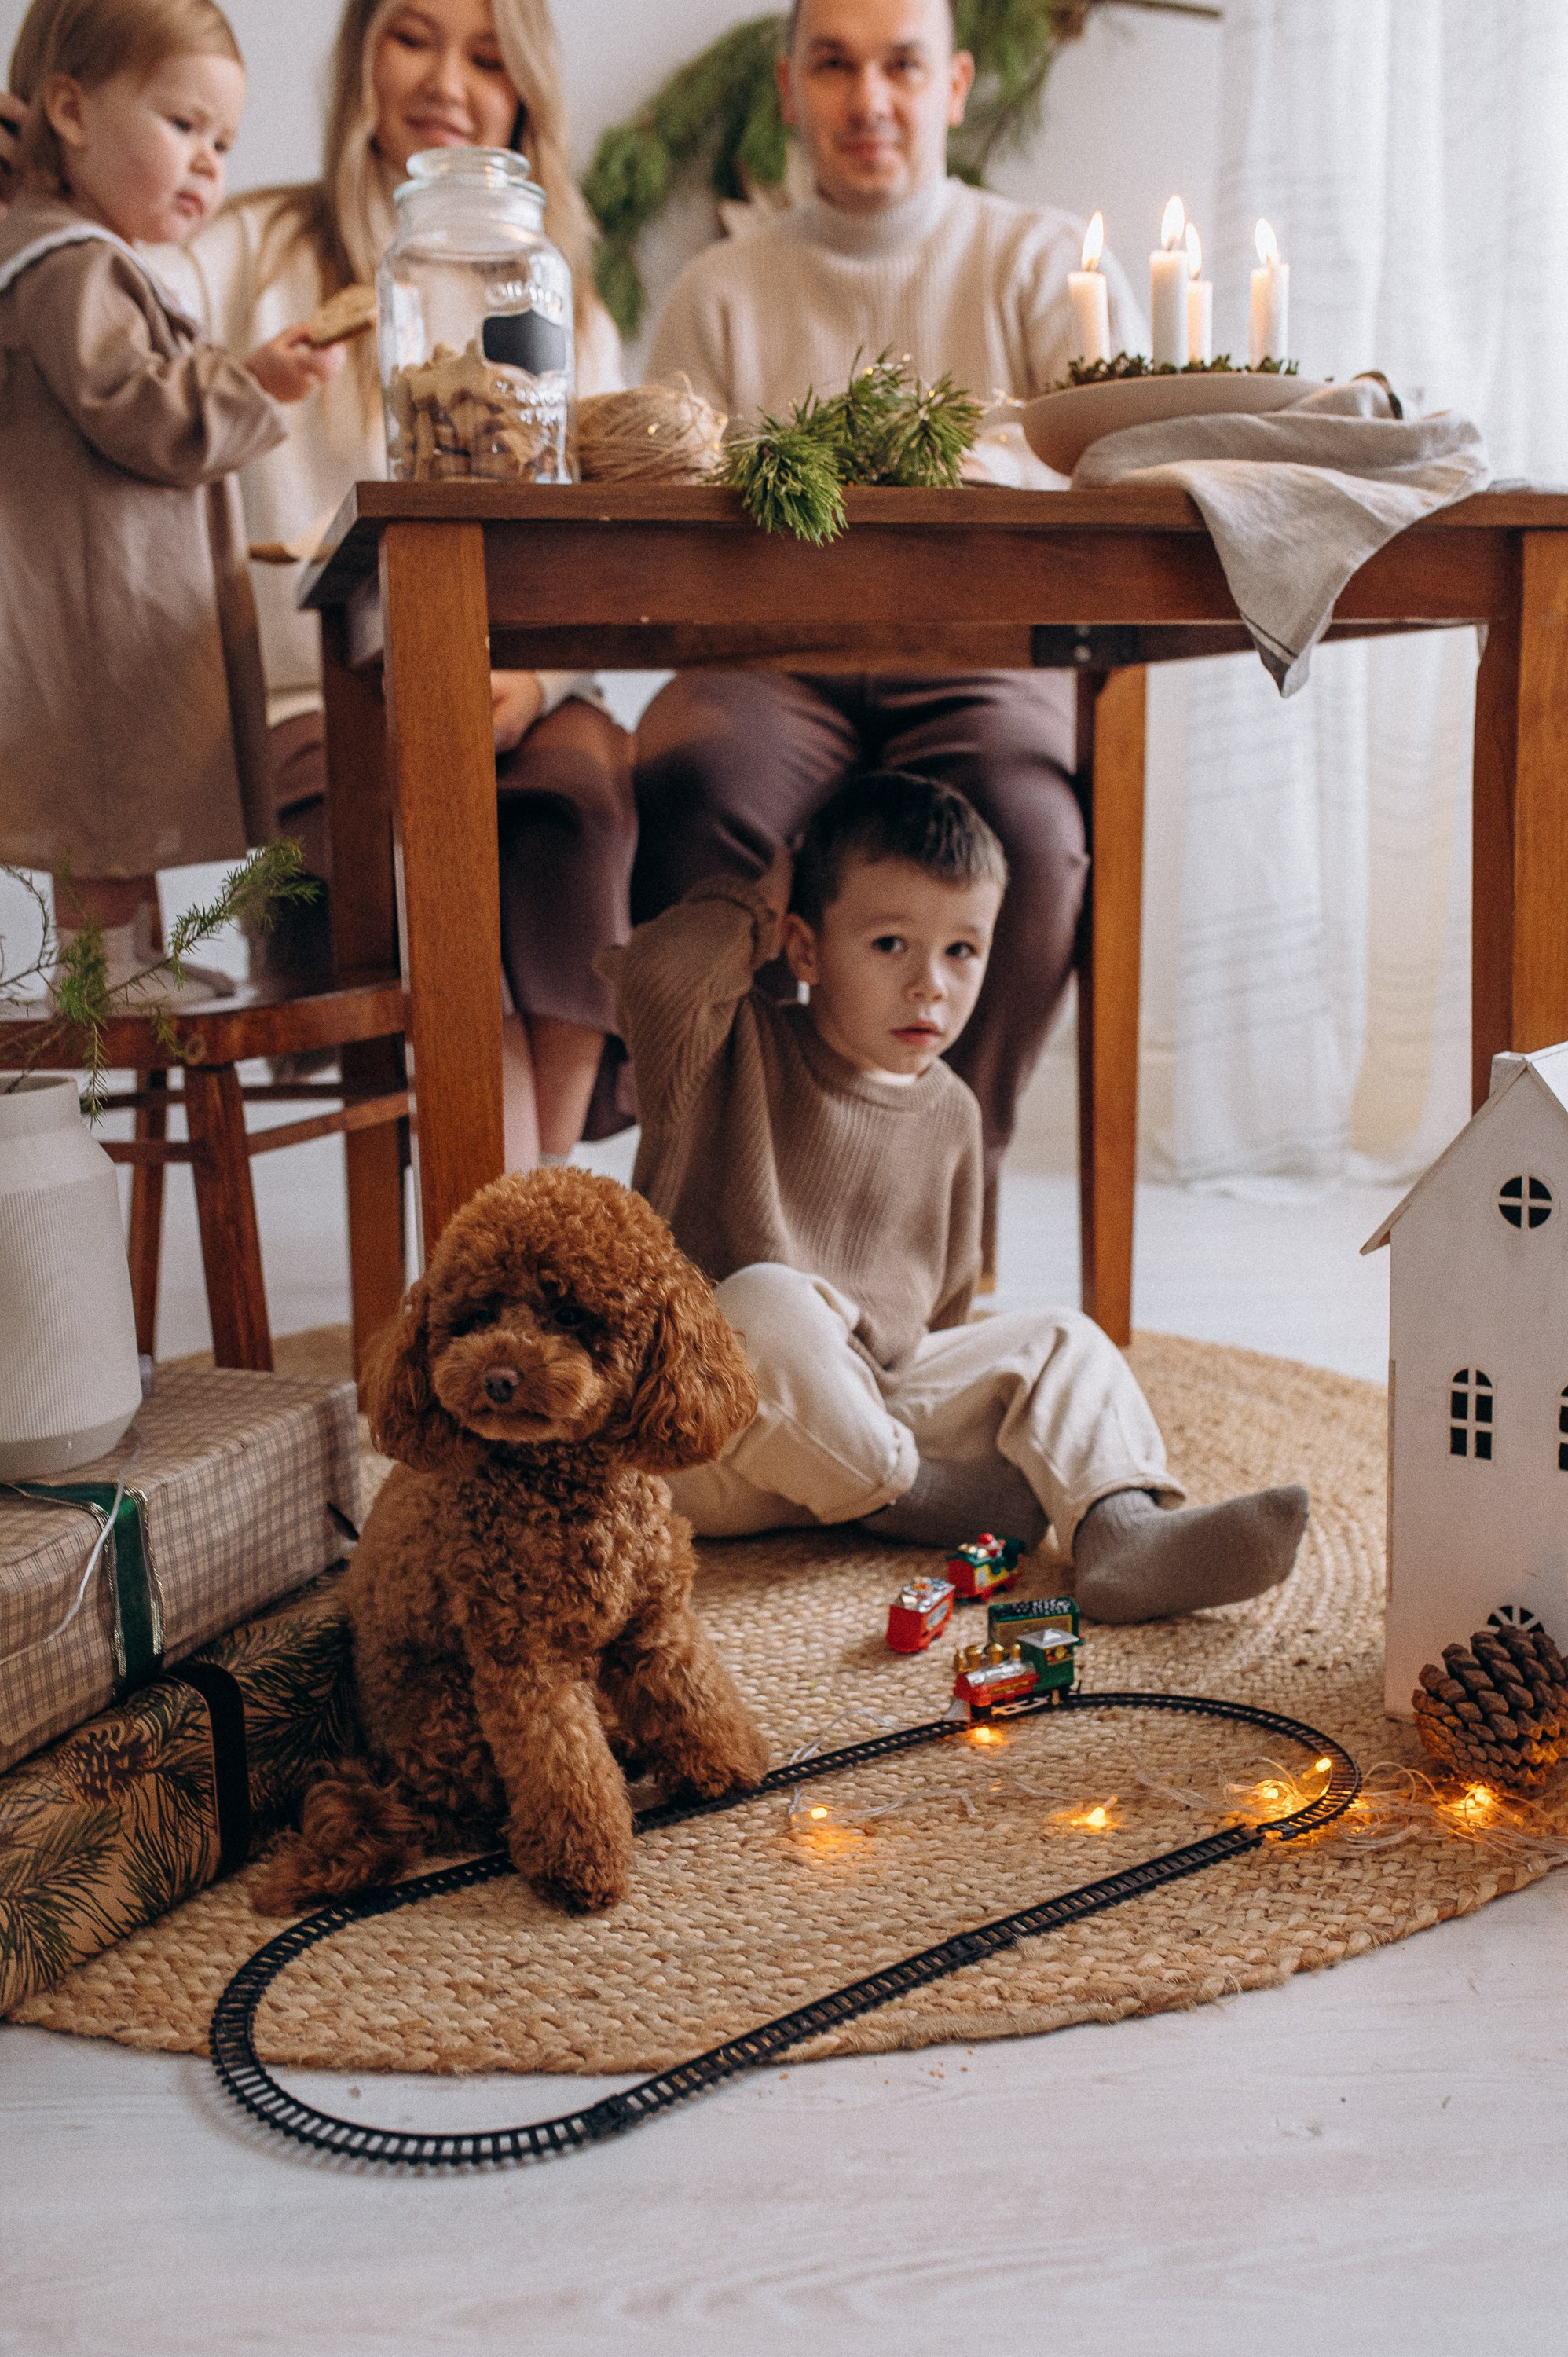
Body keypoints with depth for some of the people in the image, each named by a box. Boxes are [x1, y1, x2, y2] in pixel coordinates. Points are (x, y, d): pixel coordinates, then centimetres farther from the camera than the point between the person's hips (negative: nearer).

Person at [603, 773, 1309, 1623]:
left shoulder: (950, 1113, 11)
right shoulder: (733, 1054, -6)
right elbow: (653, 973, -30)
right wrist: (756, 902, -13)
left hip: (877, 1399, 6)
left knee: (1058, 1342, -3)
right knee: (768, 1302, -36)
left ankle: (1122, 1528, -28)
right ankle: (899, 1495, -15)